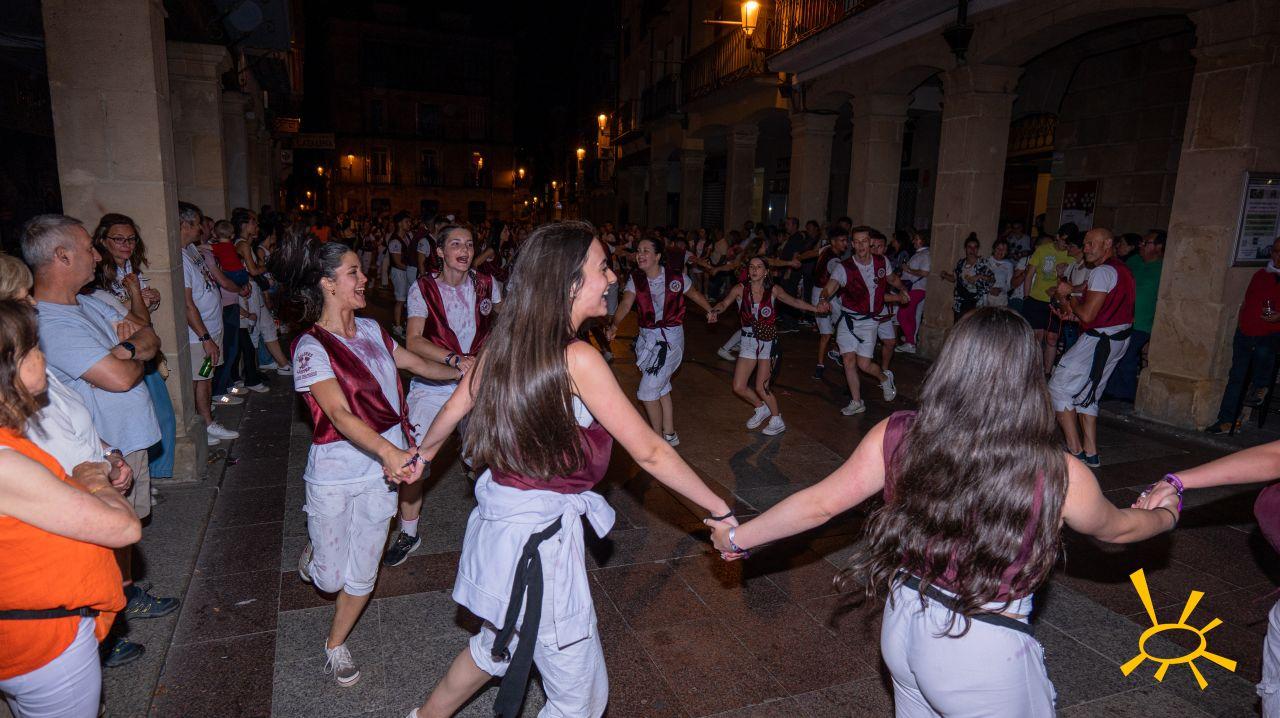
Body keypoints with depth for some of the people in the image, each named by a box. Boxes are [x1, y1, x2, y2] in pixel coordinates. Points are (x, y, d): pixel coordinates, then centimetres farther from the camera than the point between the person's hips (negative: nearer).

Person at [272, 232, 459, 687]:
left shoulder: (371, 330, 1)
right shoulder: (312, 347, -17)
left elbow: (416, 364, 16)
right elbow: (340, 414, -30)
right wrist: (388, 451, -44)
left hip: (383, 472, 5)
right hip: (335, 475, -4)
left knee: (362, 576, 12)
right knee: (330, 579, 12)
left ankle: (336, 644, 37)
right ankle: (313, 550, 47)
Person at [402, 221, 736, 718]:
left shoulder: (505, 341, 0)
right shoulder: (577, 359, -22)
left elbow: (453, 409, 14)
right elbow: (649, 452, -19)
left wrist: (423, 453, 34)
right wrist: (721, 512, -9)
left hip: (499, 520, 9)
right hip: (541, 533, -8)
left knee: (500, 642, 34)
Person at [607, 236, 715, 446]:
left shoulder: (677, 278, -13)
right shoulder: (635, 279, -5)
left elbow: (694, 294, 8)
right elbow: (625, 304, -21)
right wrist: (614, 325, -37)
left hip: (670, 338, -5)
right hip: (647, 338, 5)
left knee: (647, 392, -8)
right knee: (661, 389, 19)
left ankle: (658, 439, 12)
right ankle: (670, 434, 36)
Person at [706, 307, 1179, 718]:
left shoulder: (896, 436, -16)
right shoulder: (1061, 477, -19)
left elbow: (820, 505, -6)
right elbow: (1117, 529, 4)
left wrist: (738, 538, 9)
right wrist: (1166, 514, 28)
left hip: (903, 625, 3)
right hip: (983, 657, -3)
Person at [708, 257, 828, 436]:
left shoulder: (773, 290, -6)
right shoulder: (740, 289, -5)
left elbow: (794, 302, -6)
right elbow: (725, 302, -14)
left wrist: (816, 308, -20)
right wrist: (715, 310, -36)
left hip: (768, 342, -3)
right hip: (748, 342, 3)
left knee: (761, 387, -6)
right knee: (739, 387, 1)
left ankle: (778, 421, 18)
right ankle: (761, 408, 30)